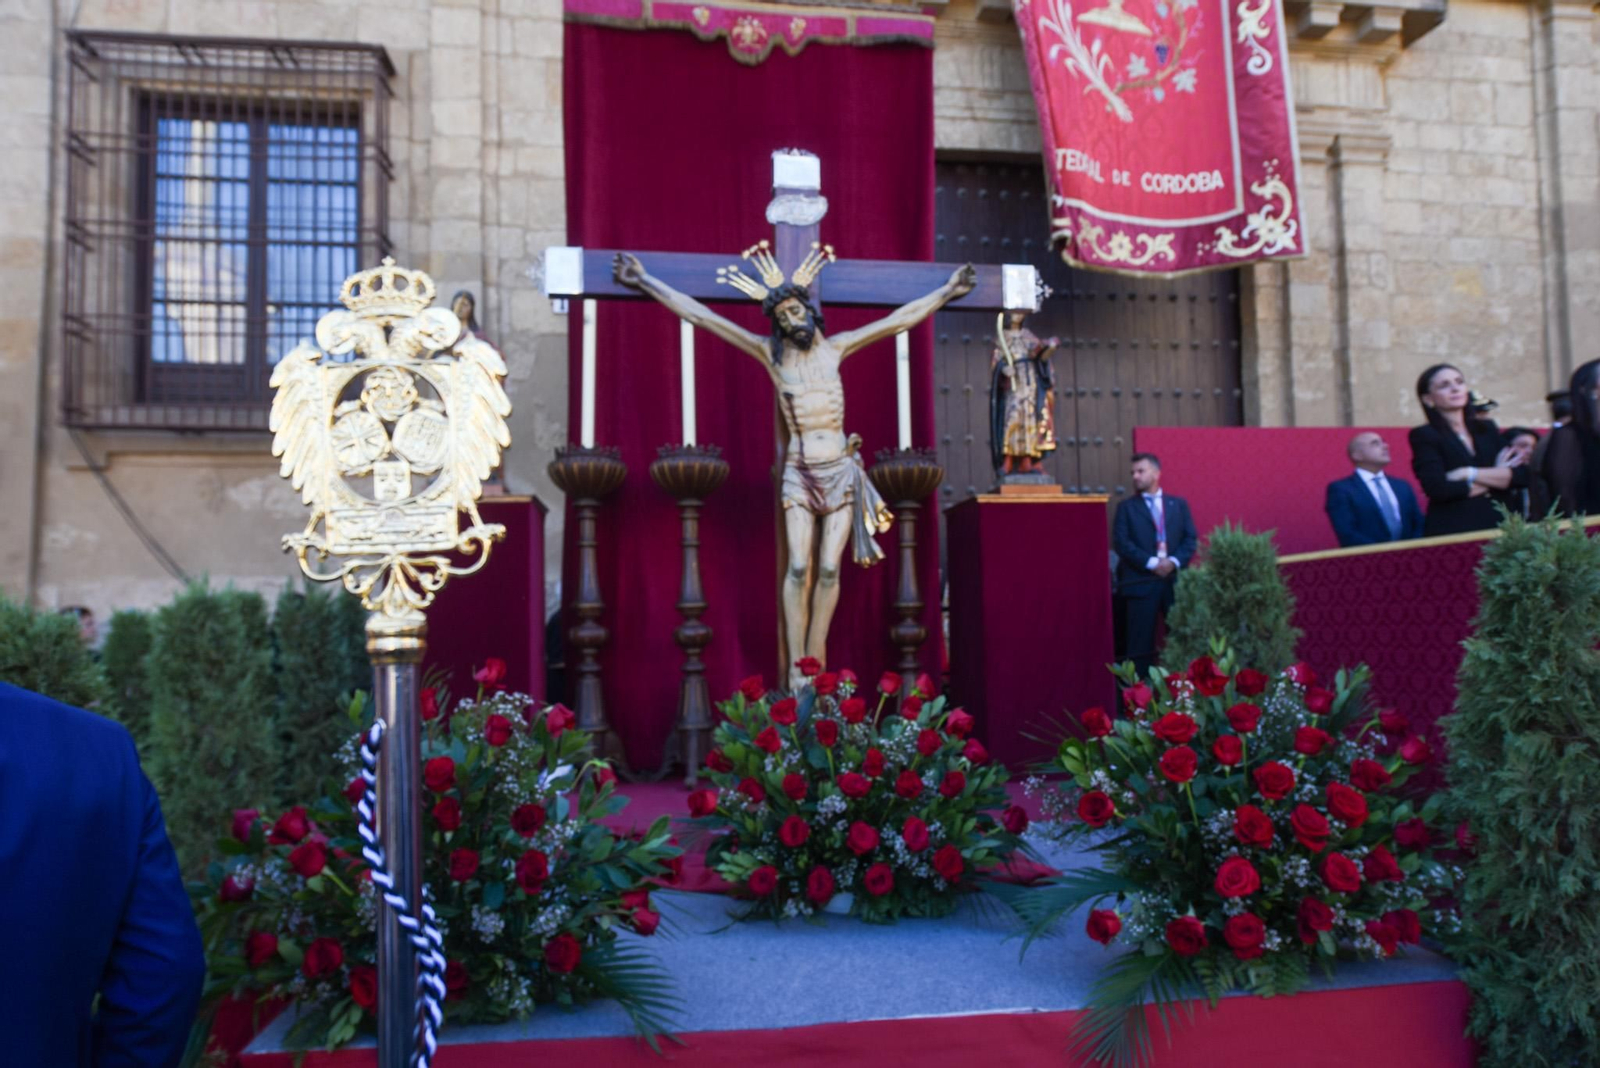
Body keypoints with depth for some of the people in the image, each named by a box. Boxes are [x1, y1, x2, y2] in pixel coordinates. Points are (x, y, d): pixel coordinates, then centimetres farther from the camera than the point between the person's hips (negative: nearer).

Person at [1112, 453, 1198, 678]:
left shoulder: (1179, 504, 14)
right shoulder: (1126, 506, 6)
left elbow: (1191, 538, 7)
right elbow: (1121, 542, -5)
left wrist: (1174, 561, -11)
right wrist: (1150, 563, -14)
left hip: (1175, 579, 2)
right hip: (1141, 581, -2)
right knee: (1141, 641, -1)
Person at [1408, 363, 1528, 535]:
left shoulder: (1488, 429, 14)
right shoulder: (1424, 436, -1)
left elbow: (1521, 476, 4)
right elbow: (1438, 488, -15)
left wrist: (1470, 474, -9)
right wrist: (1497, 478, -2)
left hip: (1497, 526, 4)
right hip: (1451, 531, -4)